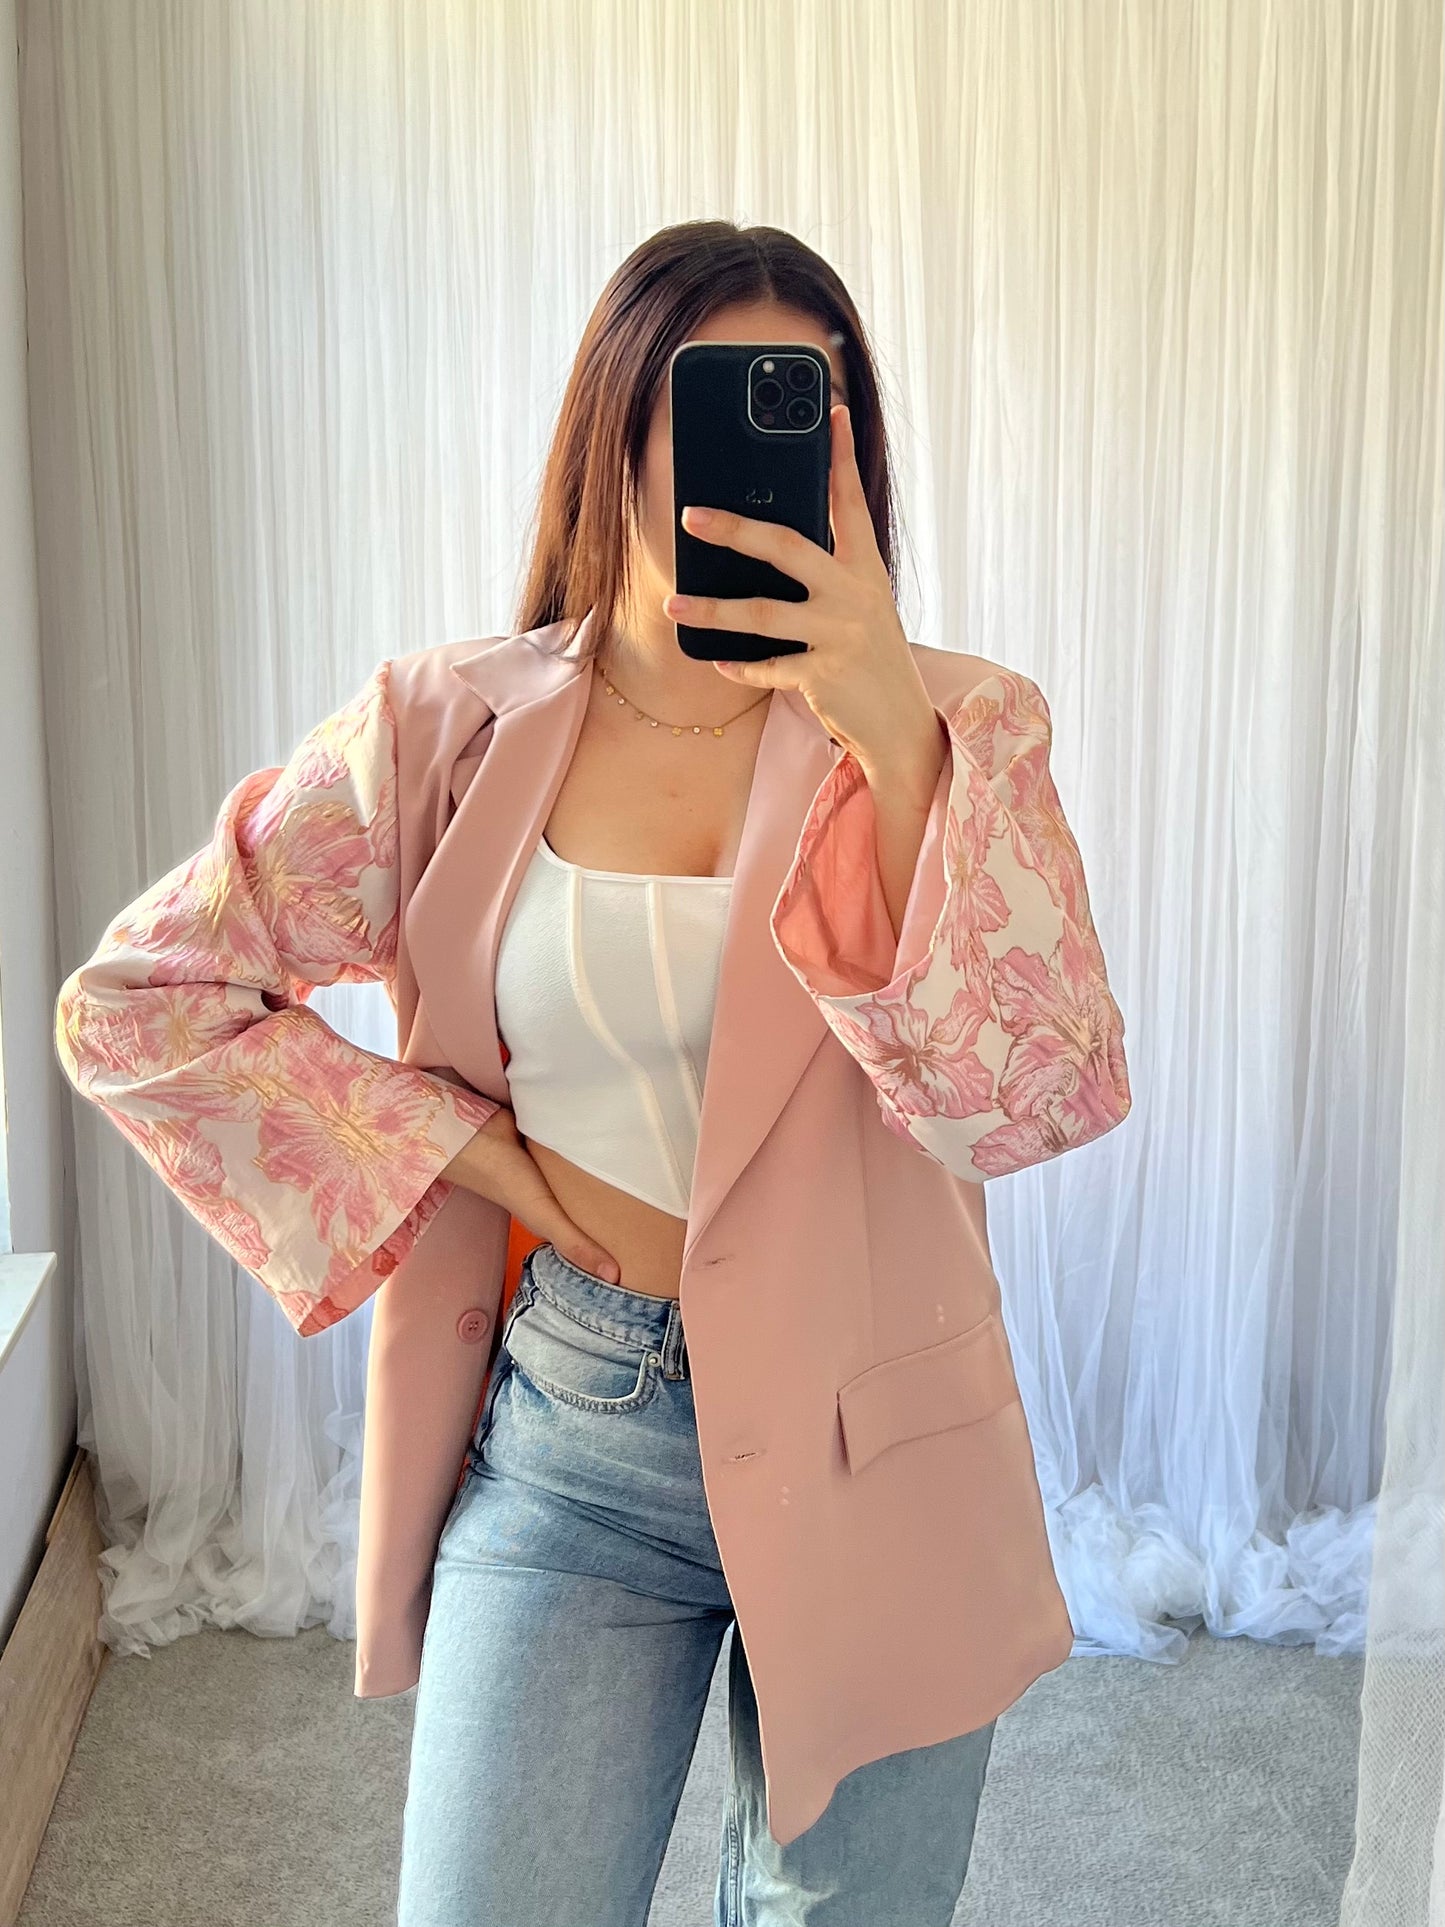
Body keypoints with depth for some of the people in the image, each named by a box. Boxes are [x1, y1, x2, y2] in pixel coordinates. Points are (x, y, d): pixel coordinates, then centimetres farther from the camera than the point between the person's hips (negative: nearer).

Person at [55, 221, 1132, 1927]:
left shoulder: (954, 731, -6)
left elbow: (1035, 1098, -19)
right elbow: (130, 1004, -3)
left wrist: (894, 736, -28)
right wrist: (479, 1153, -9)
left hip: (870, 1423, 1)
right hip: (577, 1432, 0)